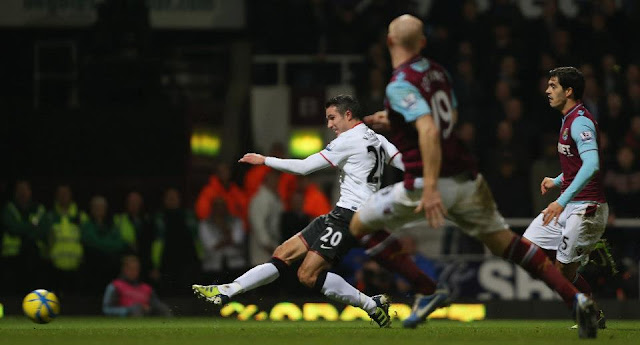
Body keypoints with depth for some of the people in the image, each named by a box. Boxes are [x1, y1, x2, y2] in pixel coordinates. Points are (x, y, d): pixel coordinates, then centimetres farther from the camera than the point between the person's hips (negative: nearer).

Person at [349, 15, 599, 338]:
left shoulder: (400, 85, -12)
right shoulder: (437, 71, 11)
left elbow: (429, 131, -26)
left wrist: (430, 186, -32)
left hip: (429, 182, -7)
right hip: (466, 178, 7)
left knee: (360, 225, 9)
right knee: (505, 243, 12)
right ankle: (575, 298, -2)